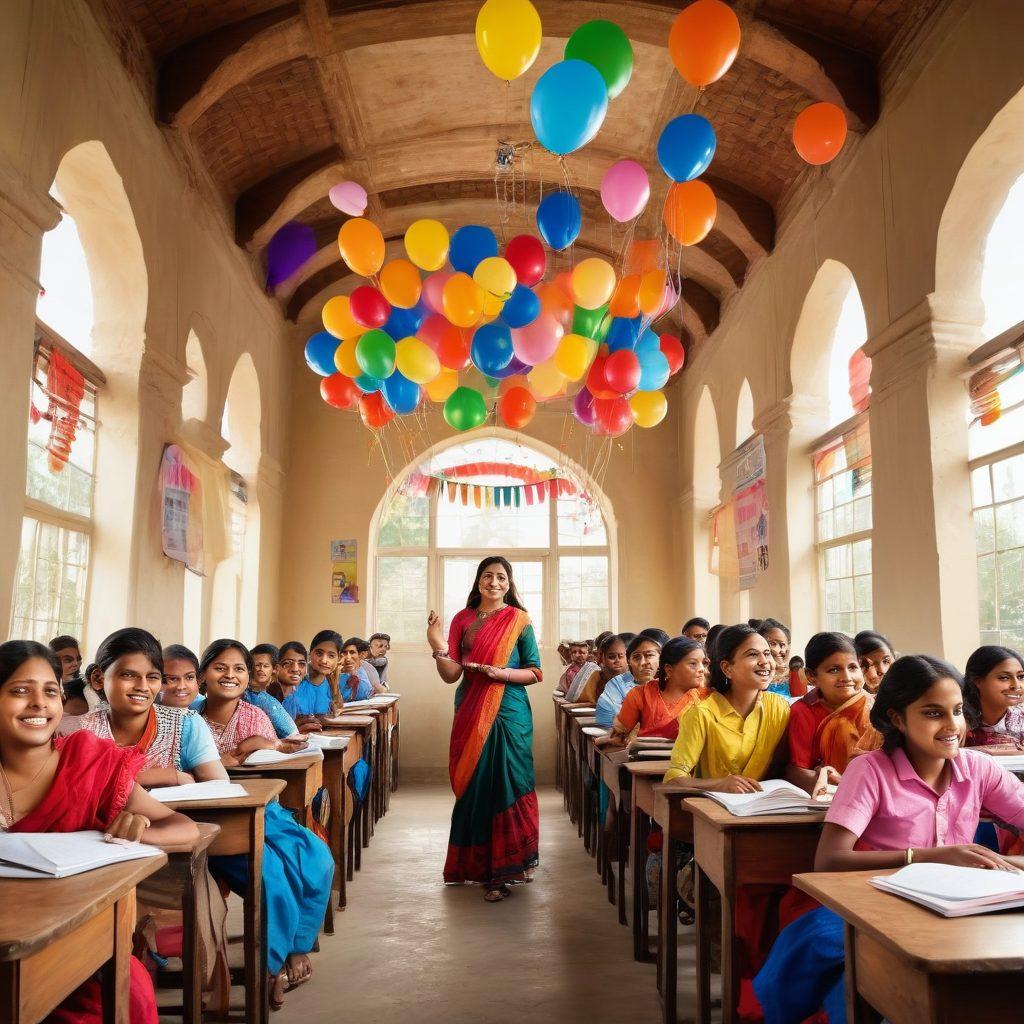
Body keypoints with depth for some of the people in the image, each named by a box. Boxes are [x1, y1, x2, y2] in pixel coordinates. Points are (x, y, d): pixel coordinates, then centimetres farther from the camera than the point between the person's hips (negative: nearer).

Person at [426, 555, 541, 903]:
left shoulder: (518, 620, 1)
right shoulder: (462, 619, 7)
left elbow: (535, 672, 1)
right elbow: (451, 674, 2)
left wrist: (503, 673, -16)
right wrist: (438, 646, -16)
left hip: (508, 714, -3)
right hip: (470, 714, 3)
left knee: (505, 786, -3)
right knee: (473, 787, 7)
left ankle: (506, 868, 8)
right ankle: (477, 863, 23)